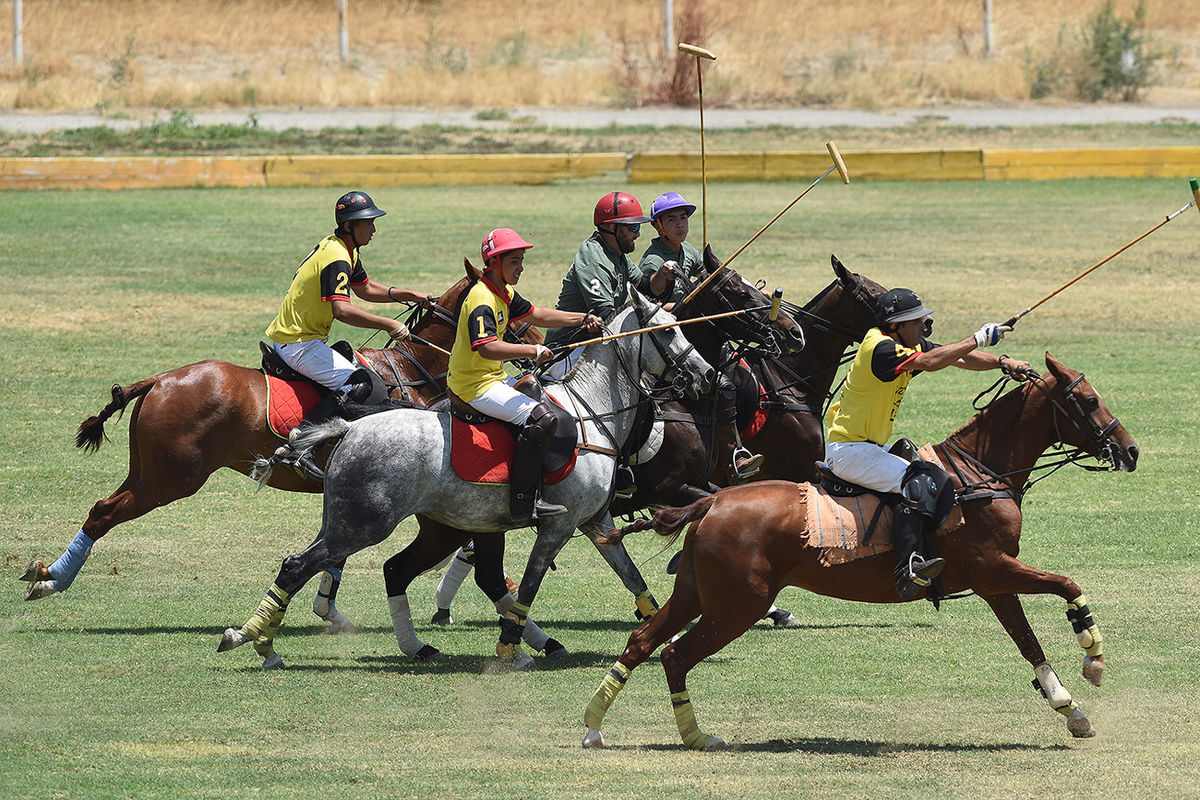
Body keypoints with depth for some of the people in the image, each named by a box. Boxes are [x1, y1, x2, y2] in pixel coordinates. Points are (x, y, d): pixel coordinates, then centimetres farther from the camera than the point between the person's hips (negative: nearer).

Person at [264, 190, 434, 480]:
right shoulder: (337, 259, -21)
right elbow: (342, 309, -34)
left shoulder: (346, 250, 12)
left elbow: (365, 288, 26)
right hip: (298, 344, -11)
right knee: (357, 383, -21)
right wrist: (389, 325, -30)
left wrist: (405, 295, 13)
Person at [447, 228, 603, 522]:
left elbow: (535, 315, 22)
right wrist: (531, 351, -37)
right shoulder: (482, 301, -22)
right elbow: (487, 347, -35)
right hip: (475, 386, -11)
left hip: (491, 379, 11)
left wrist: (583, 319, 15)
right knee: (542, 418, -22)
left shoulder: (504, 294, 11)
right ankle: (523, 500, -23)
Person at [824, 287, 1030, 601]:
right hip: (848, 452, -11)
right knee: (919, 481, -26)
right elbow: (929, 361, -34)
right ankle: (907, 568, -38)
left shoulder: (910, 345, 10)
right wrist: (978, 339, -29)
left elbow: (958, 357, 8)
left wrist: (1003, 362, -7)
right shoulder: (880, 347, -20)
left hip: (870, 447, 11)